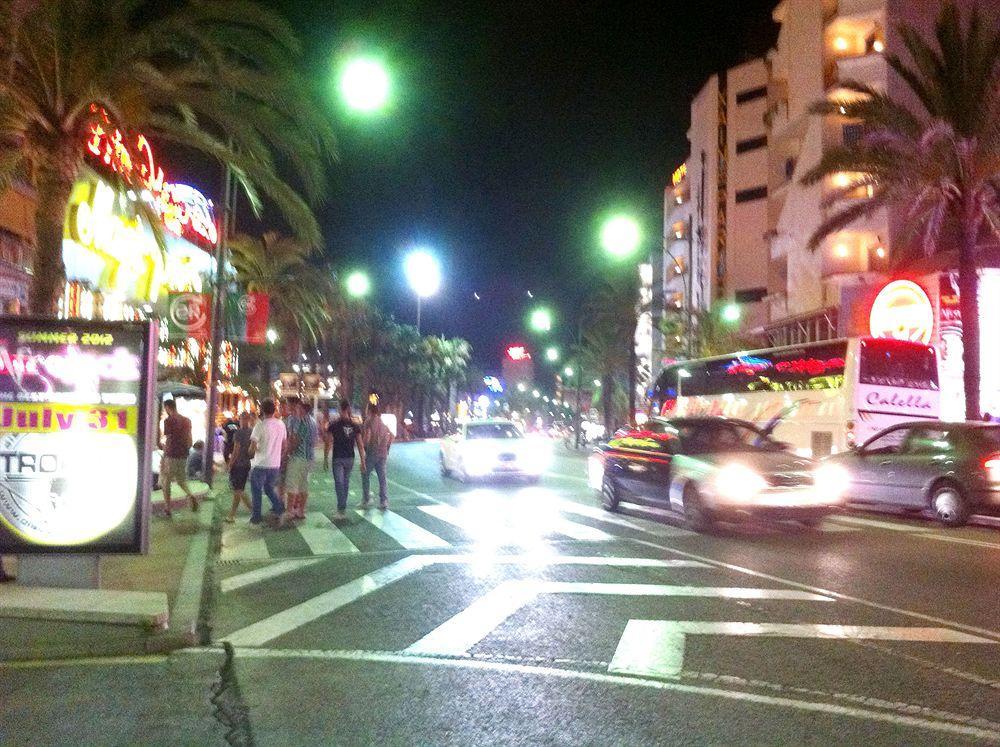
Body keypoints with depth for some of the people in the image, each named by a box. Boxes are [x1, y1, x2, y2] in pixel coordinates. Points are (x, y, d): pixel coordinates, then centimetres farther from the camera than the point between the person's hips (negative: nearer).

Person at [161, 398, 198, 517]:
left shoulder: (168, 421, -11)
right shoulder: (187, 421, 8)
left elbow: (167, 441, -14)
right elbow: (189, 441, 10)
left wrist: (163, 459, -9)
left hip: (171, 456, -6)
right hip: (183, 456, 6)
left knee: (165, 483, 8)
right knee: (181, 480, 19)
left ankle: (168, 510, 10)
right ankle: (190, 495, -9)